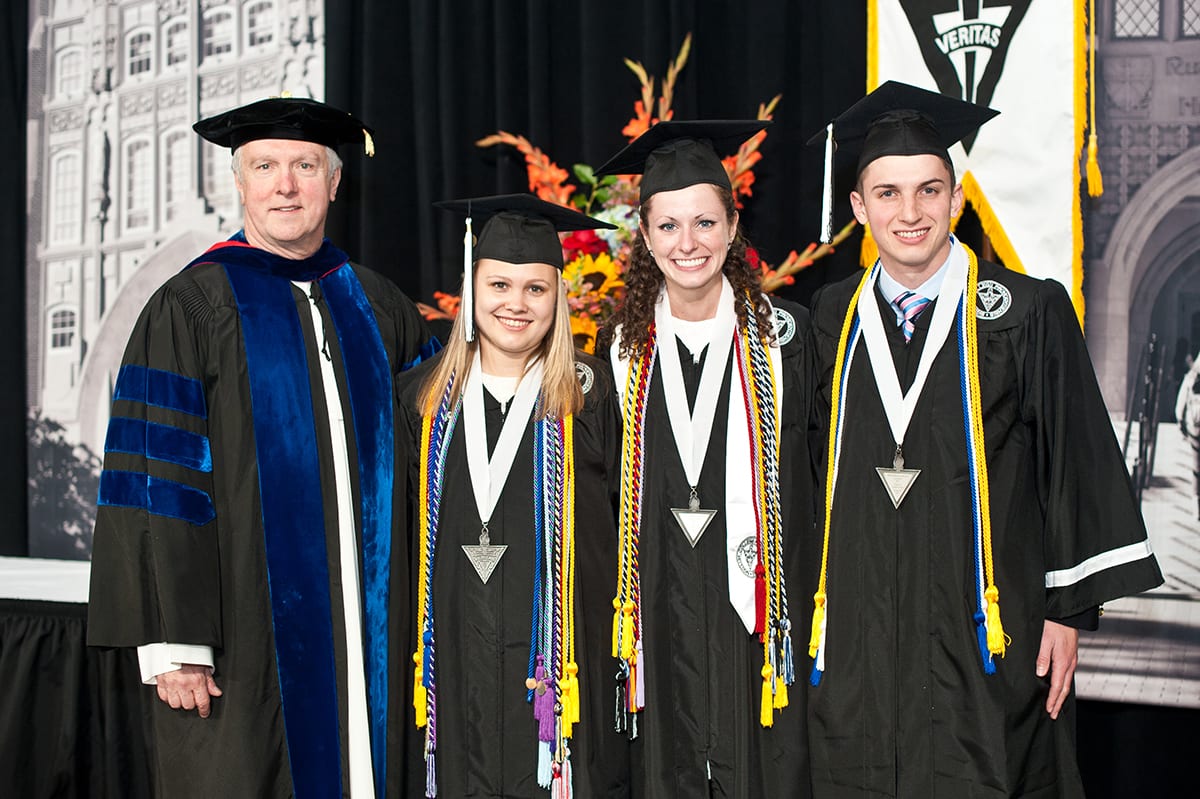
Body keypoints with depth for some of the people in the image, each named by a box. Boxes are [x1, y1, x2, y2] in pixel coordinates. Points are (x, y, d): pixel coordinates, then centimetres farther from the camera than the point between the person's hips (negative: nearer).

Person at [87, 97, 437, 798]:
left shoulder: (377, 307, 10)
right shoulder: (189, 308, -2)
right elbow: (155, 478, -7)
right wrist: (172, 642, -14)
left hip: (367, 632, 4)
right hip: (246, 637, -3)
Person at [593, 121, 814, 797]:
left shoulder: (782, 334, -2)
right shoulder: (627, 347, 6)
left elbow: (807, 473, -2)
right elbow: (618, 492, 11)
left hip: (758, 612, -2)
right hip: (661, 615, 2)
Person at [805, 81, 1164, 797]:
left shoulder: (1026, 312, -4)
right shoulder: (833, 317, 6)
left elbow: (1077, 463, -2)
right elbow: (815, 464, 11)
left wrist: (1069, 605, -3)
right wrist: (818, 607, 10)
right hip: (858, 645, 3)